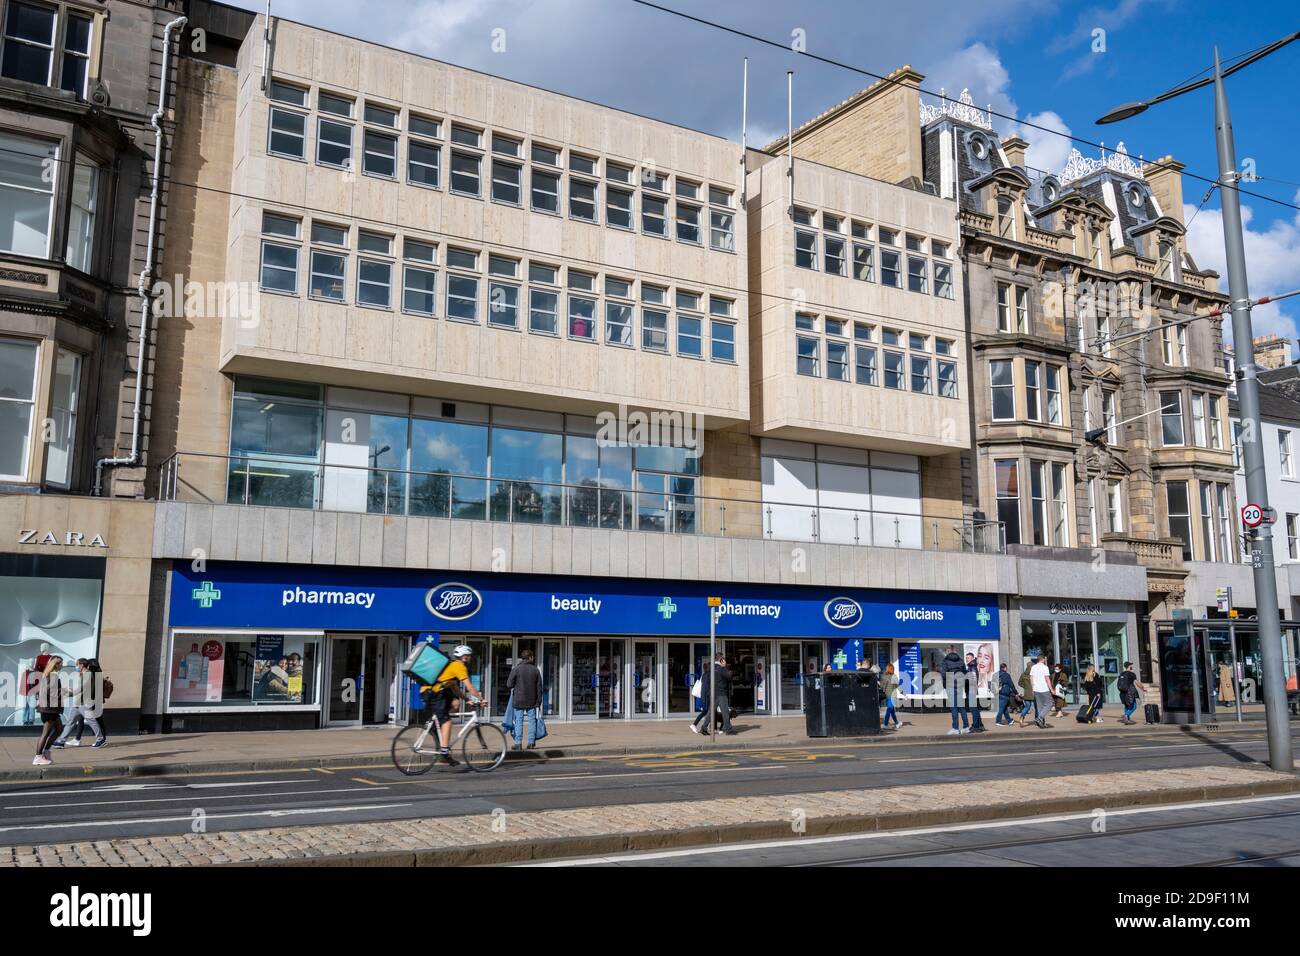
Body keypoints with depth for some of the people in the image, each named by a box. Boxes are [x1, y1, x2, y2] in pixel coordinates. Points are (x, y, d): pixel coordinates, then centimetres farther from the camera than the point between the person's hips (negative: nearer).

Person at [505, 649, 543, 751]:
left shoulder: (516, 669, -7)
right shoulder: (535, 670, 1)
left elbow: (509, 684, -7)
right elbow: (539, 687, 3)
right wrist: (538, 701, 9)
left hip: (519, 700, -2)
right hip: (532, 700, 2)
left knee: (519, 721, 2)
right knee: (532, 720, 10)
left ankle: (518, 743, -1)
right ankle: (531, 742, 11)